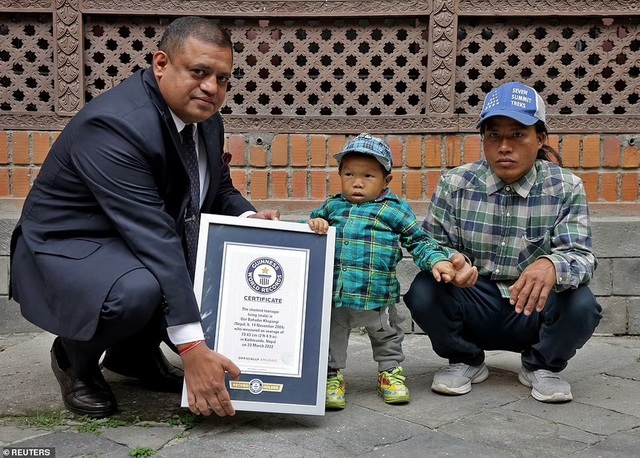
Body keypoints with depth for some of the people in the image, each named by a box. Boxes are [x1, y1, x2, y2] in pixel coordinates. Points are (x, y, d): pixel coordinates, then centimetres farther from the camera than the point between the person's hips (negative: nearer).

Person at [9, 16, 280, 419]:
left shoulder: (205, 119, -3)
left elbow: (221, 190, 13)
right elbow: (152, 236, -36)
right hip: (70, 247, -8)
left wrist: (250, 220, -12)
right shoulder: (114, 124, -29)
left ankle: (135, 351, 11)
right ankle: (74, 357, -2)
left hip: (151, 242, 8)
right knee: (137, 292, -37)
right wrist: (192, 348, -39)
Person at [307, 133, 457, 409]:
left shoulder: (395, 210, -2)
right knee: (330, 337, 12)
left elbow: (418, 241, 2)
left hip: (376, 295, -1)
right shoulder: (332, 206, 6)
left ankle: (390, 372, 38)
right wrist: (314, 224, -7)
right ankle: (332, 376, 29)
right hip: (333, 294, 2)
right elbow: (311, 223, 17)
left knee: (386, 335, 18)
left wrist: (437, 260, -14)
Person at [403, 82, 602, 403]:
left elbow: (580, 257, -16)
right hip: (473, 309, 1)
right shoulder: (455, 184, -5)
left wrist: (552, 266, -41)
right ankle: (465, 361, 5)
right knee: (423, 292, -27)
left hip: (533, 312, 0)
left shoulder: (565, 189, -7)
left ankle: (542, 367, 5)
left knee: (581, 306, -30)